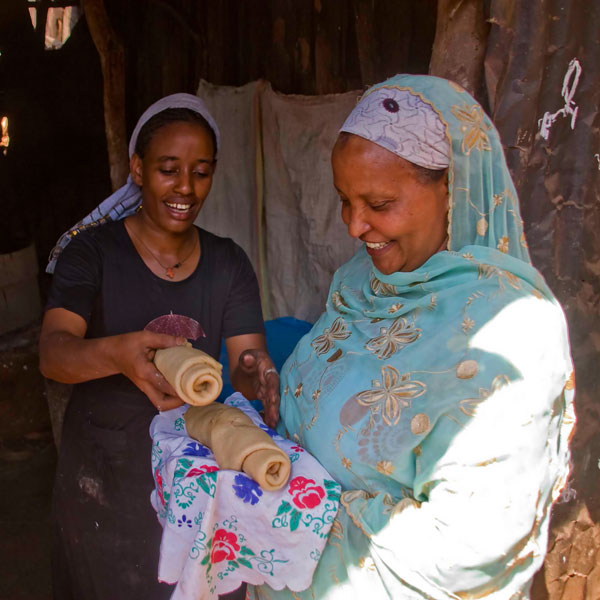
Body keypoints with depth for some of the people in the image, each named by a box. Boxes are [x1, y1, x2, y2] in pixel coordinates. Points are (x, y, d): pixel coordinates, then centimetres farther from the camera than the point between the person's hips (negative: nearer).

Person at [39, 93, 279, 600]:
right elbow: (52, 353, -23)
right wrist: (118, 353, -45)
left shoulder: (228, 263, -2)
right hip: (102, 476, -2)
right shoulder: (93, 250, -11)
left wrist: (254, 375, -33)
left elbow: (247, 357, -9)